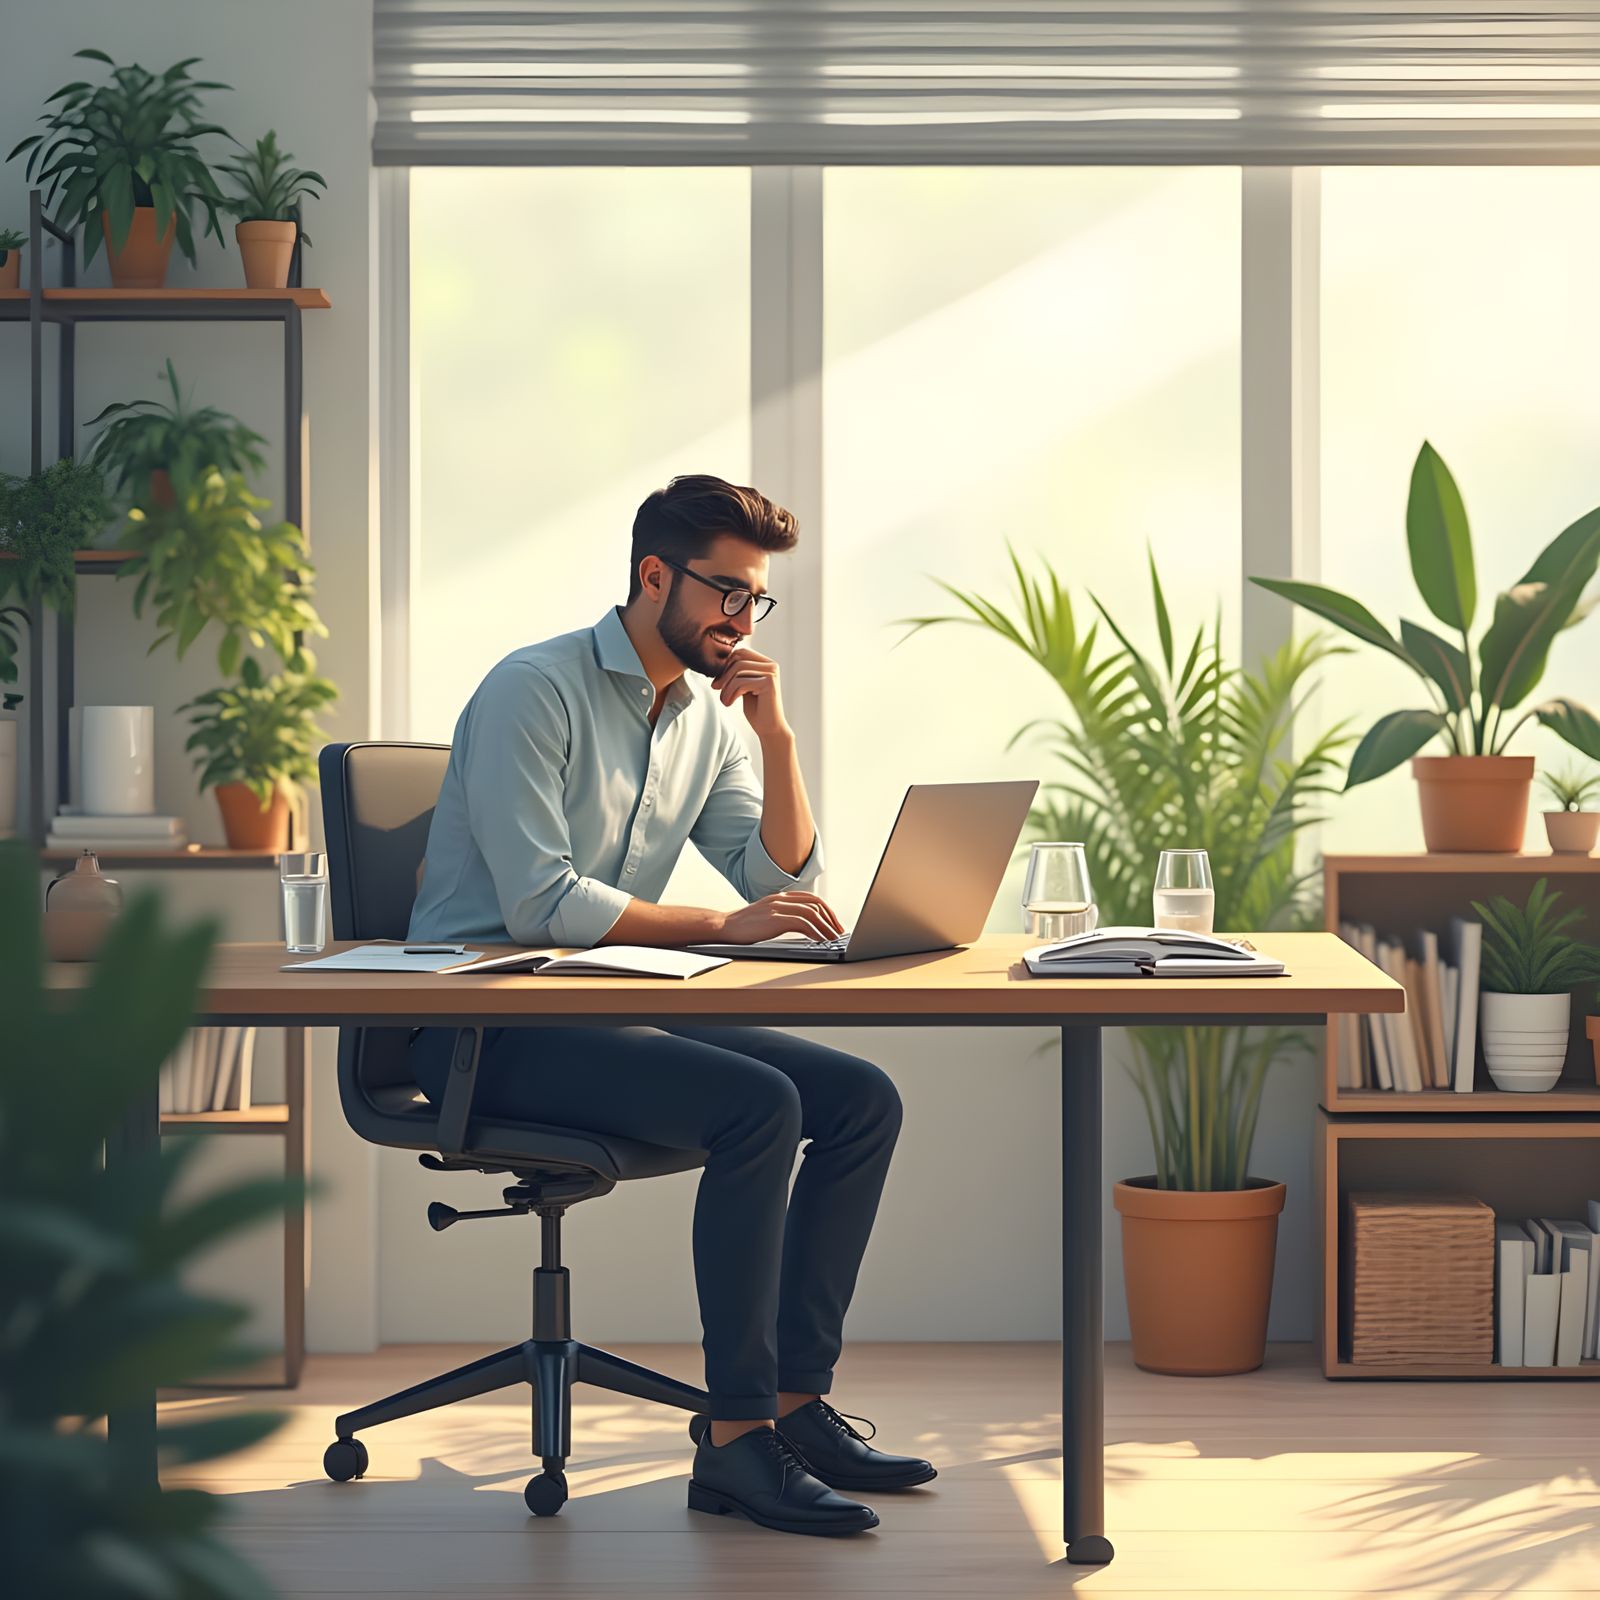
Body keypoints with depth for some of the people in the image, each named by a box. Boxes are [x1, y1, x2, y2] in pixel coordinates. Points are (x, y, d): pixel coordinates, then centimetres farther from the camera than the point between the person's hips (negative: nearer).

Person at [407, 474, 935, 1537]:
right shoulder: (537, 689, -12)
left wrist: (777, 737, -5)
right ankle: (736, 1441, -23)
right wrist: (722, 925, -24)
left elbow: (784, 886, 7)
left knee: (863, 1099, -6)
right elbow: (538, 902, -22)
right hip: (488, 1029, -8)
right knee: (757, 1105, -28)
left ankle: (796, 1402, -3)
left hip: (607, 1013, 8)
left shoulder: (708, 713, 12)